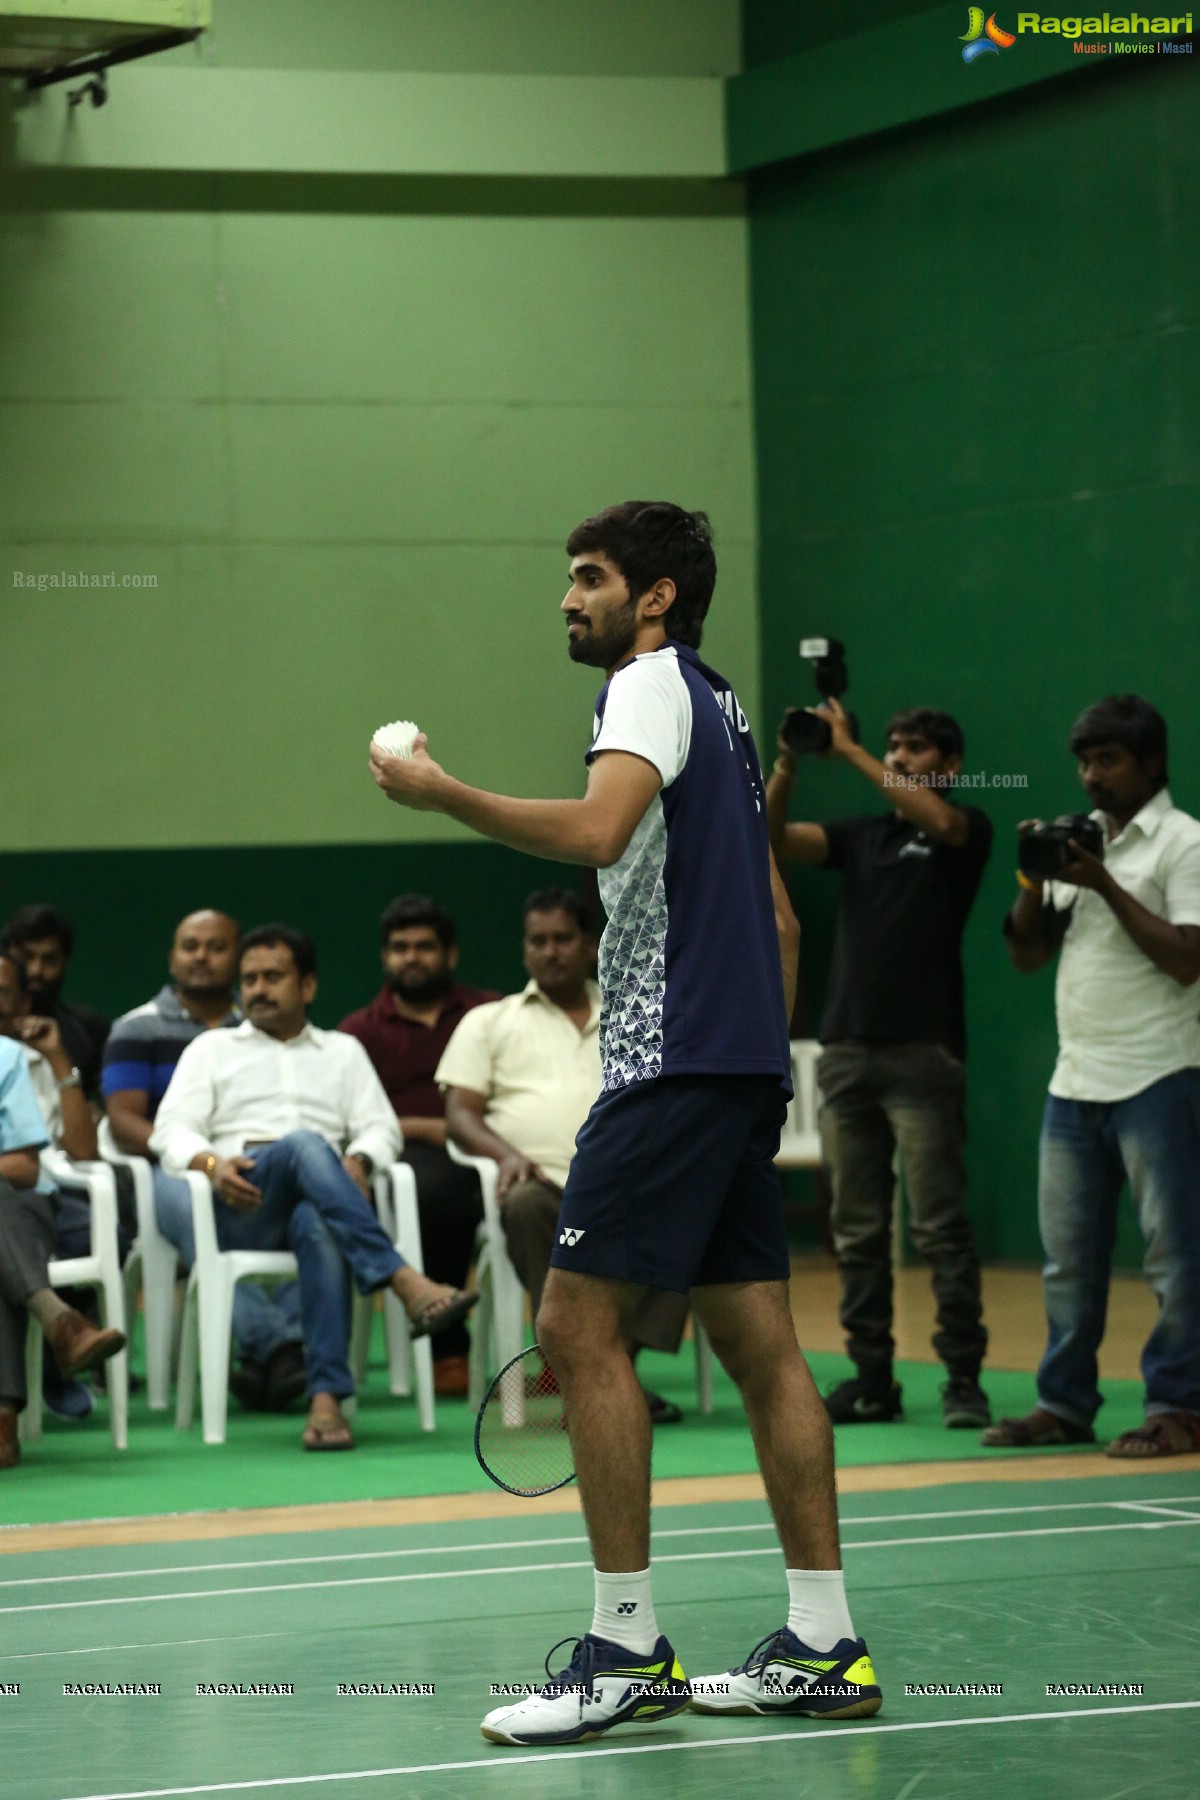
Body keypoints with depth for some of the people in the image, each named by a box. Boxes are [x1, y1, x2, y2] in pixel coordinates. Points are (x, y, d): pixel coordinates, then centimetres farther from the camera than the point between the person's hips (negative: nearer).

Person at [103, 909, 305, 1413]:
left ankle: (273, 1349, -40)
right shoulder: (138, 1030, 15)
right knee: (194, 1206, -41)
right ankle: (279, 1346, -47)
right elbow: (124, 1121, 3)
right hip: (175, 1169, -2)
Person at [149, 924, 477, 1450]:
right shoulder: (211, 1049, 27)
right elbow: (171, 1130, 11)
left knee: (318, 1225, -41)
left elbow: (381, 1126, 16)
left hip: (321, 1198, 1)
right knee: (305, 1144, -36)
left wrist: (360, 1160, -10)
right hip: (241, 1208, -1)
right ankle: (407, 1284, -51)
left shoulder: (343, 1051, 31)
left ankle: (326, 1398, -54)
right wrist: (211, 1163, -13)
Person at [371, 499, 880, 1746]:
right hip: (744, 1060, 10)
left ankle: (627, 1650, -11)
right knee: (755, 1340, 8)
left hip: (672, 1060, -10)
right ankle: (822, 1647, 7)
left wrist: (440, 793, -19)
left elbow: (596, 830, -27)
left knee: (577, 1323, -9)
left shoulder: (655, 683, -6)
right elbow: (779, 919, 25)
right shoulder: (718, 705, 23)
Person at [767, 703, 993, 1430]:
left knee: (940, 1223, -7)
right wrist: (787, 762, -13)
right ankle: (872, 1379, 10)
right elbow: (773, 840, 3)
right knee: (857, 1228, 6)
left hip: (923, 1052, -5)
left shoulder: (966, 831, 3)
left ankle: (964, 1378, -4)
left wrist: (850, 751, -20)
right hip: (847, 1049, 5)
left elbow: (937, 821, -20)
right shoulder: (860, 834, 16)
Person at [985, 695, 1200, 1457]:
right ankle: (1065, 1402, 16)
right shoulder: (1079, 840, 16)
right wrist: (1033, 881, -1)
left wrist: (1106, 887, -16)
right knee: (1068, 1256, 9)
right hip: (1076, 1079, 7)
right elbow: (1028, 953, 15)